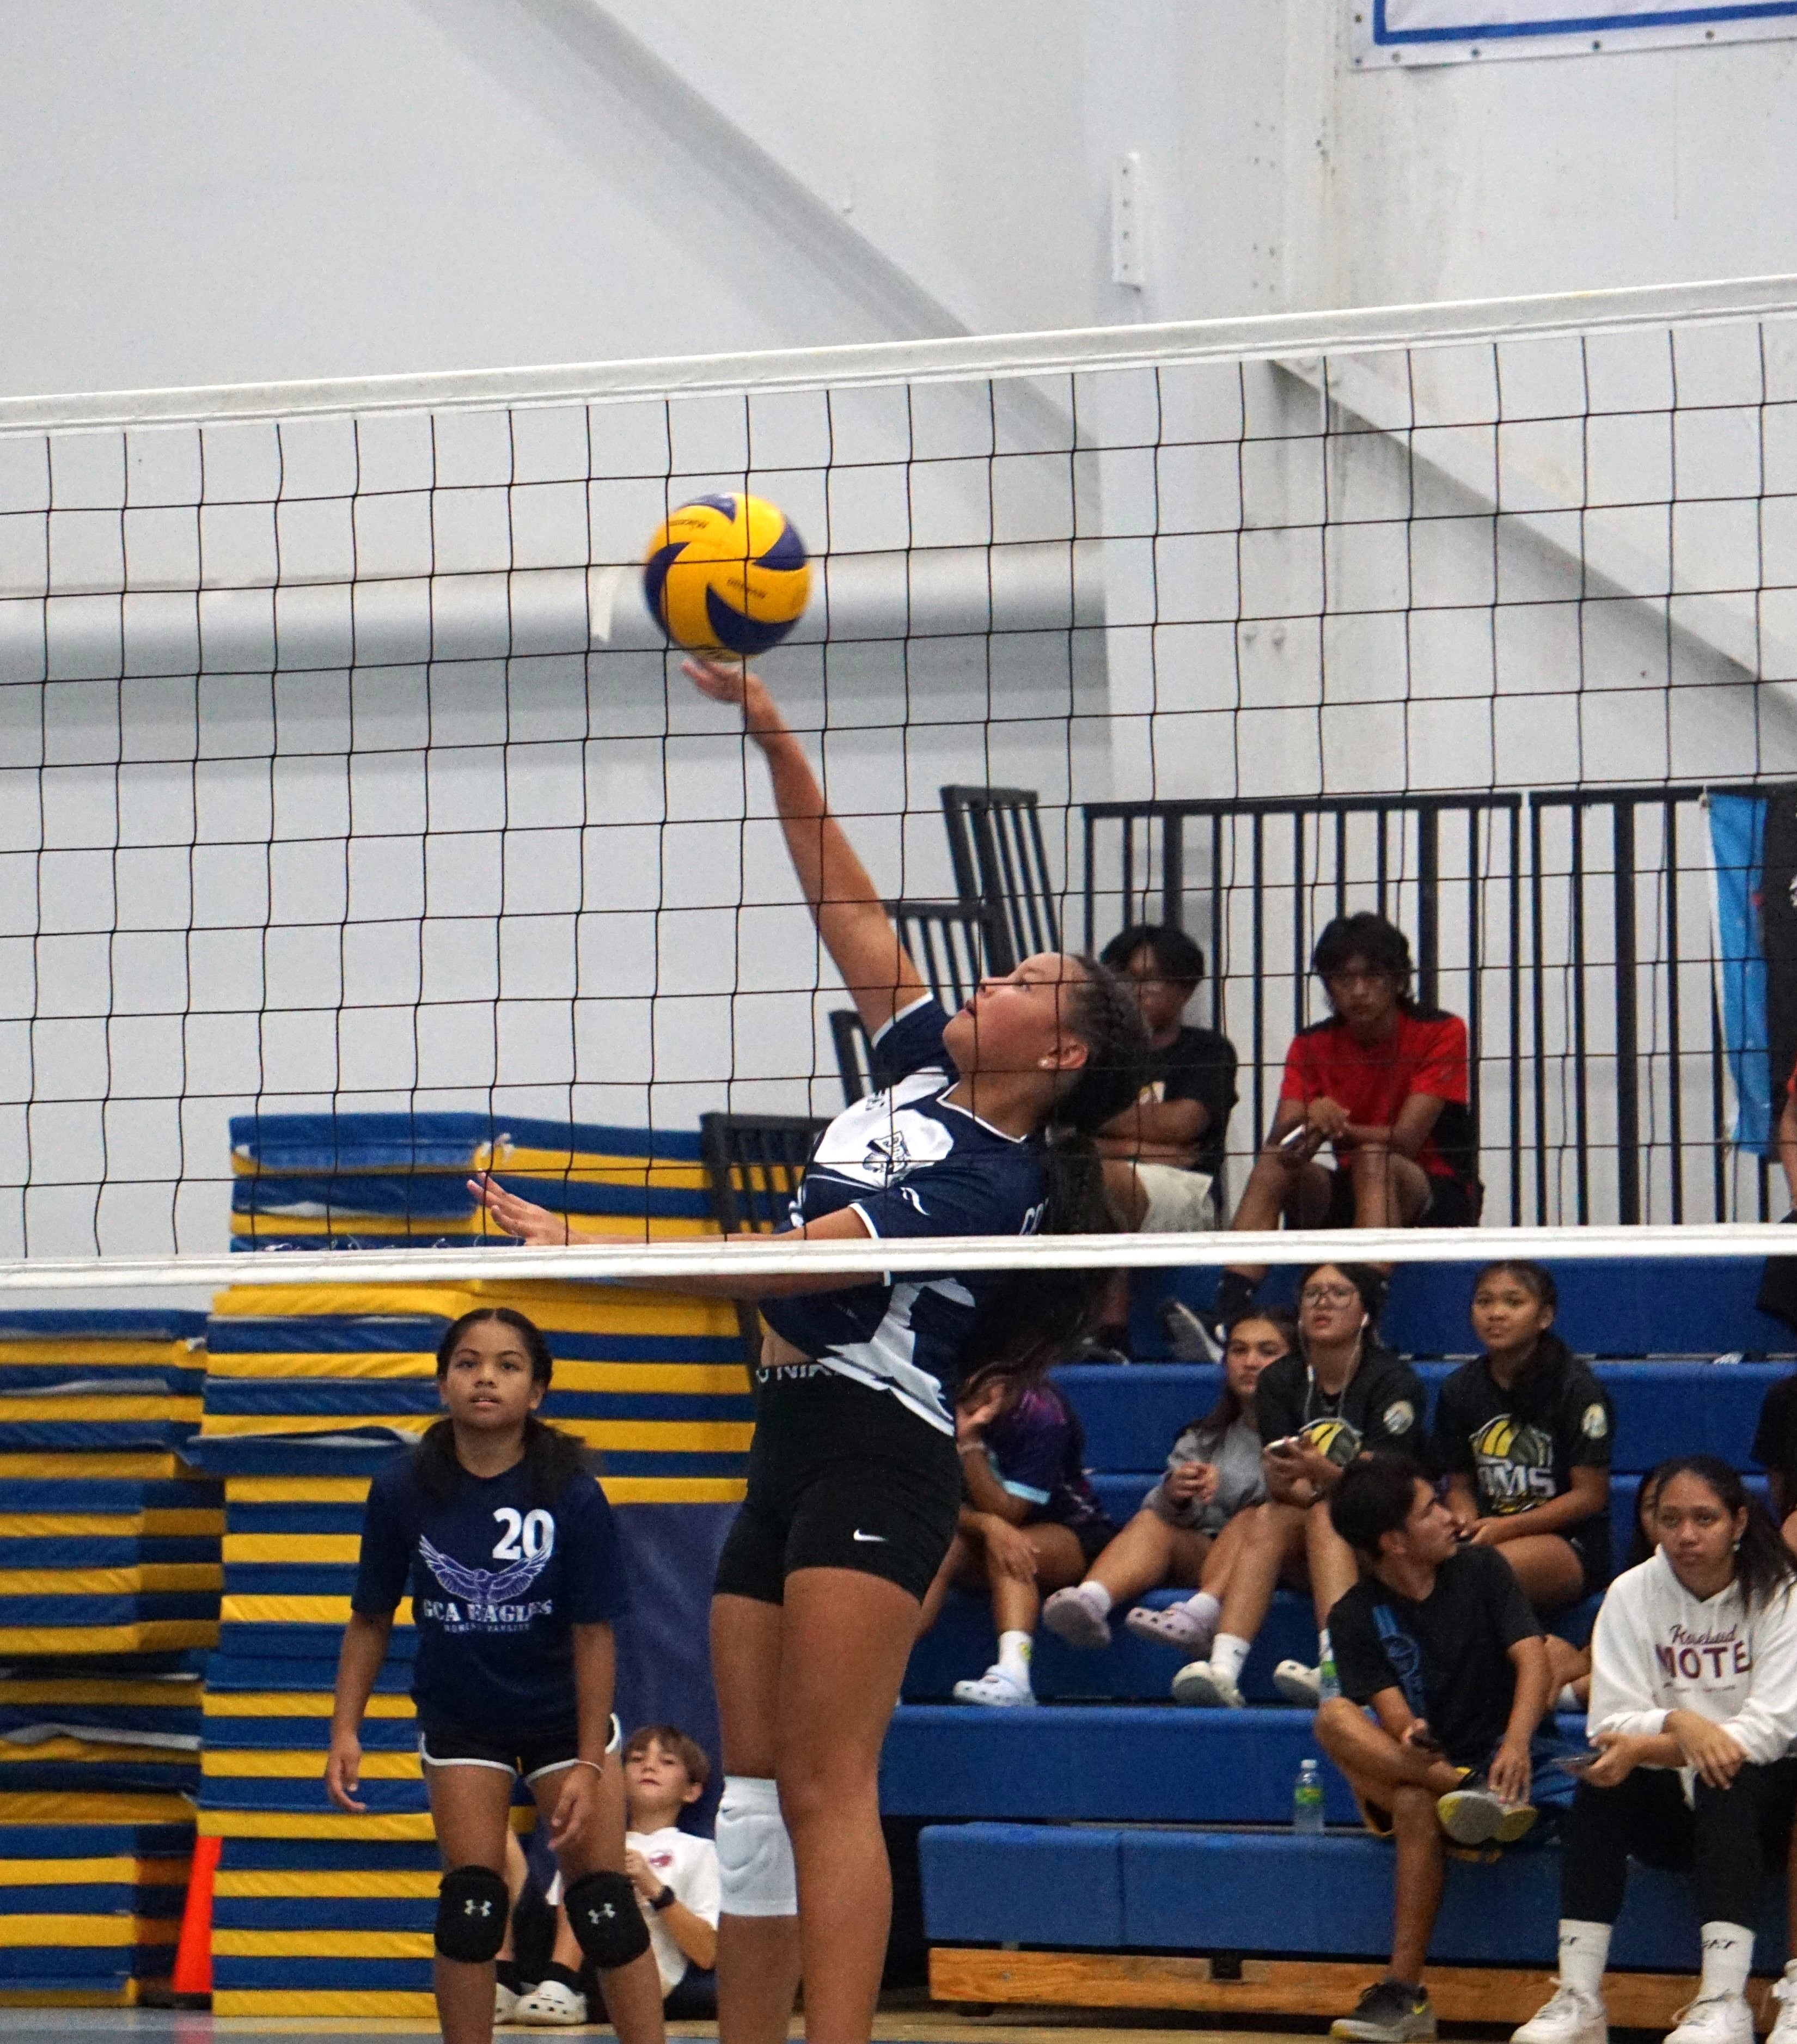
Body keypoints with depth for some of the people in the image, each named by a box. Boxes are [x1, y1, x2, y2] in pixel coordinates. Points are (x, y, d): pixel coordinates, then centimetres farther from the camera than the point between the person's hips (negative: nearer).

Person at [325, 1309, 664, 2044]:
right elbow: (370, 1620, -4)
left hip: (564, 1716, -1)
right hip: (460, 1724, 1)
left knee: (603, 1905, -5)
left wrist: (588, 1766, -16)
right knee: (471, 1903, -6)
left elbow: (593, 1635, -15)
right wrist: (346, 1729, -12)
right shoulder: (403, 1491, -16)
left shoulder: (573, 1495, -20)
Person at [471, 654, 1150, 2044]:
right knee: (757, 1778, 6)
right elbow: (851, 909, 17)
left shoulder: (994, 1185, -12)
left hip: (876, 1451, -9)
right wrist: (773, 738, 12)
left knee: (828, 1787, -16)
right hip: (793, 1445, 9)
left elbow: (791, 1264, -18)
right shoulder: (924, 1076, 13)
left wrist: (590, 1251, -19)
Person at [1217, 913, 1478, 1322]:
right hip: (1353, 1196, 4)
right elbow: (1277, 1145, -10)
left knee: (1373, 1160, -34)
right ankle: (1227, 1315, -40)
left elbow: (1404, 1140, -18)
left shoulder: (1440, 1033, -8)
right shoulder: (1312, 1046, 3)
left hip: (1436, 1199, -3)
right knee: (1274, 1165, -24)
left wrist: (1341, 1129, -36)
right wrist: (1309, 1123, -33)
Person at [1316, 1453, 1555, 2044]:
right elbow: (1392, 1708, -10)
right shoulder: (1355, 1618, 2)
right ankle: (1471, 1795, -42)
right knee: (1335, 1717, -28)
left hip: (1493, 1762, -2)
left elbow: (1532, 1658, -8)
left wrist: (1516, 1741, -28)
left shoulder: (1480, 1570, 4)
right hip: (1410, 1770, 2)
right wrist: (1409, 1732, -36)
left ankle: (1404, 1993, -39)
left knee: (1416, 1804, -37)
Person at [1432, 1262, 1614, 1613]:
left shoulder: (1577, 1388, -4)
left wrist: (1506, 1527, -16)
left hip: (1571, 1547, -4)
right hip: (1487, 1533, 4)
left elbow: (1591, 1495, -6)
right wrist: (1466, 1521, -8)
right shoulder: (1460, 1389, 12)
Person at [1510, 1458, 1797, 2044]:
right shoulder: (1631, 1595, 0)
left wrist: (1647, 1748, -30)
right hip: (1673, 1805, 3)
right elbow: (1612, 1723, -9)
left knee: (1728, 1780, -35)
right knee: (1599, 1786, -27)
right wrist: (1678, 1724, -32)